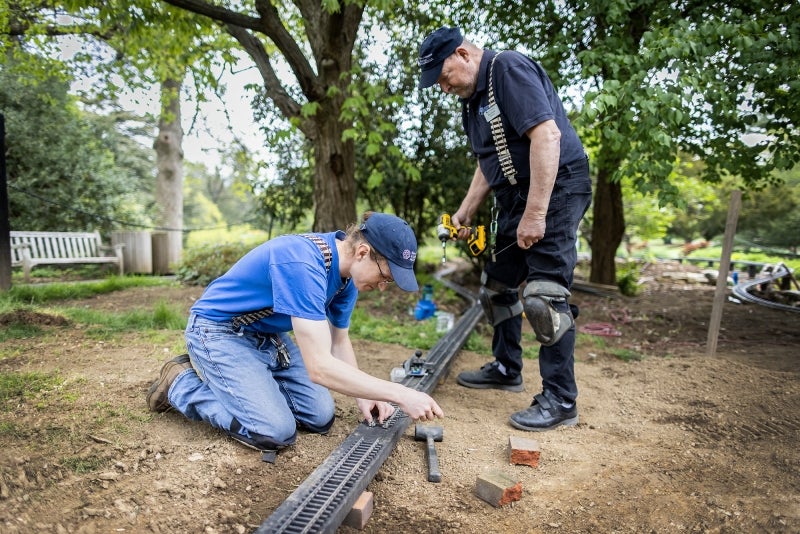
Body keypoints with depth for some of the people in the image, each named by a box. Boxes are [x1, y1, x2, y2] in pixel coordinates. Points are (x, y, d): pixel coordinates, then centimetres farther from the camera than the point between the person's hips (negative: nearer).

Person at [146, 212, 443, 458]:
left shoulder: (348, 270, -8)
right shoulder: (302, 264, -35)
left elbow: (339, 341, 4)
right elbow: (319, 367, -39)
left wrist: (363, 397, -10)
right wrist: (401, 395, -35)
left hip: (267, 335, 8)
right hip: (219, 332, -7)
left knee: (320, 418, 0)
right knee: (276, 433, -18)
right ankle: (182, 383, 3)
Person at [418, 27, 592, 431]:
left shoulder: (509, 69, -13)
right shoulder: (471, 99, 15)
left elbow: (547, 135, -25)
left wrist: (535, 213, -29)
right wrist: (465, 212, 14)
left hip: (555, 189, -10)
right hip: (514, 196, 10)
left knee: (542, 294, -14)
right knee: (496, 286, 13)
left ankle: (560, 401, -2)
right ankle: (506, 369, 29)